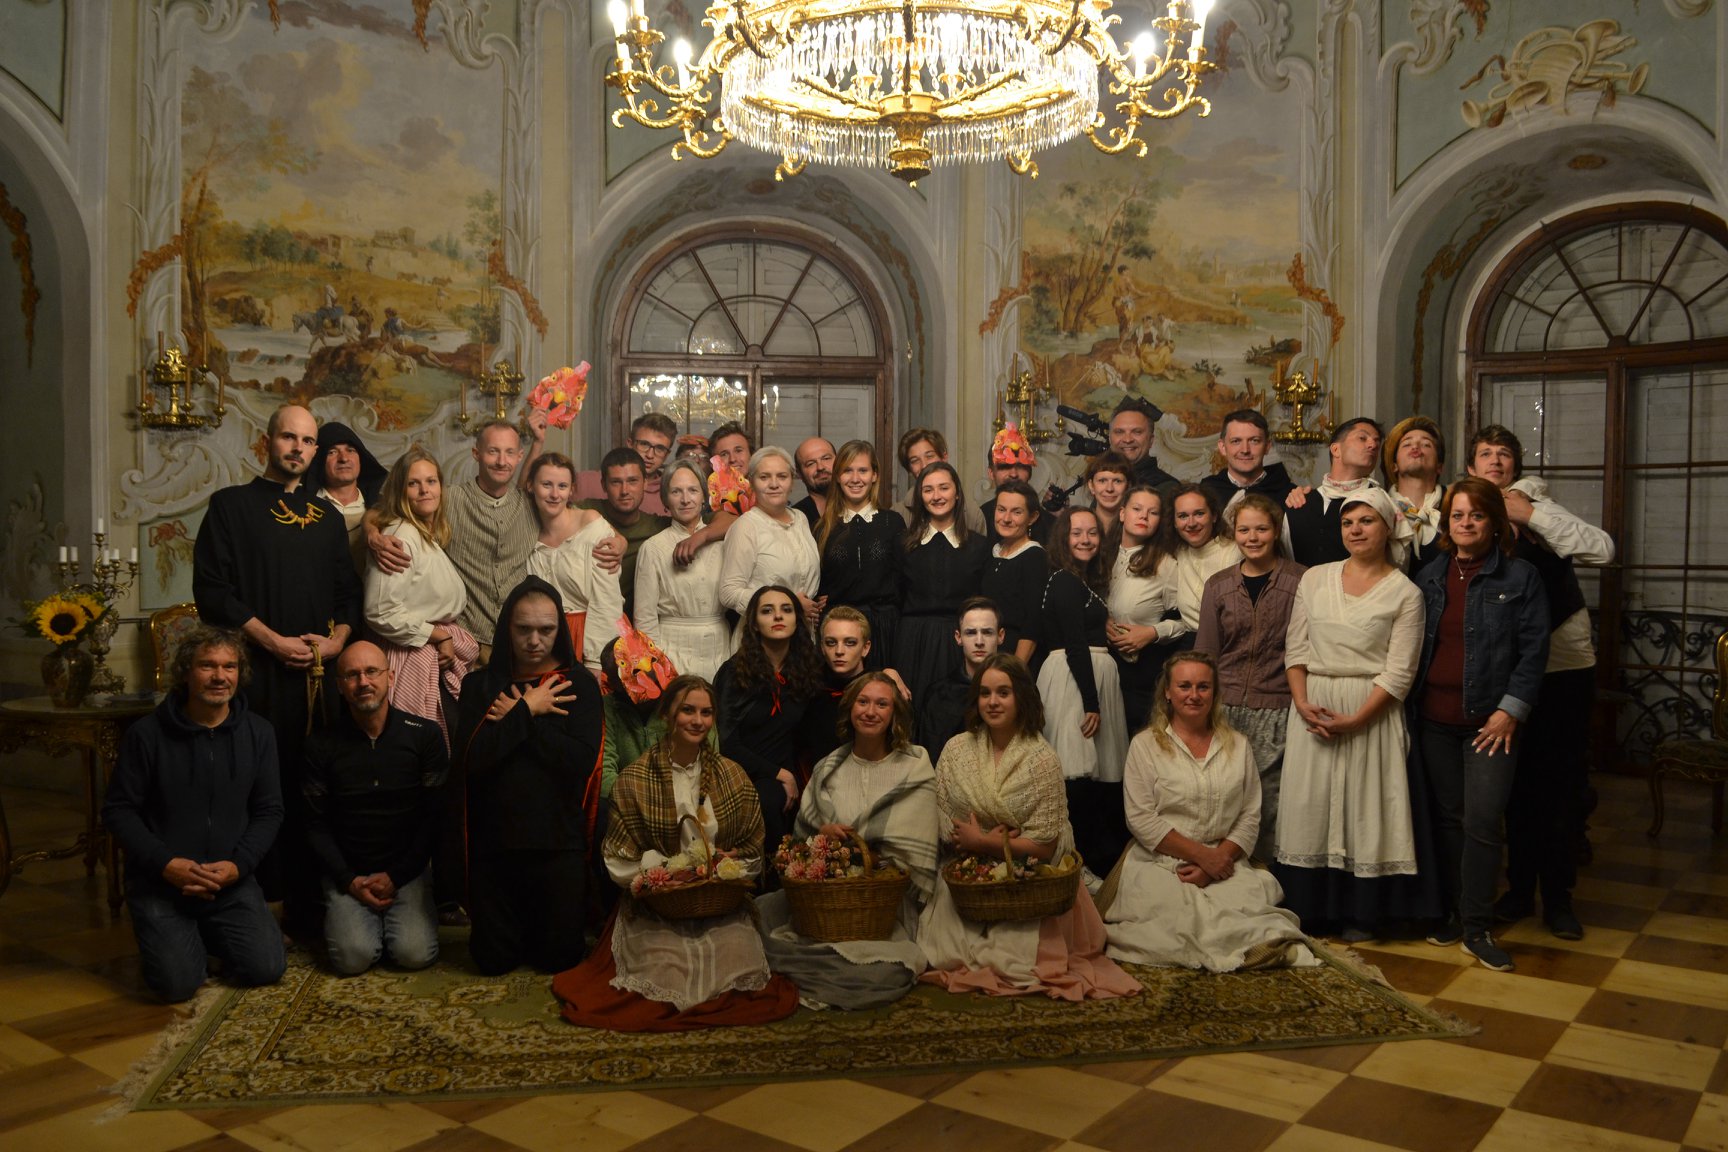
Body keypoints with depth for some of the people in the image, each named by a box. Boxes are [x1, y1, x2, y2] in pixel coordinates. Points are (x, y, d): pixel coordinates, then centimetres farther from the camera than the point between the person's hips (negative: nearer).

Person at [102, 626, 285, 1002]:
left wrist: (238, 865, -12)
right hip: (159, 880, -2)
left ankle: (207, 931, 21)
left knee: (266, 968, -10)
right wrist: (165, 863, -16)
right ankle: (161, 936, 19)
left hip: (231, 879, 2)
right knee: (178, 983, -16)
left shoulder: (258, 734, 0)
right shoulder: (146, 735, -7)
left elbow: (269, 811, 3)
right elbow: (118, 811, -4)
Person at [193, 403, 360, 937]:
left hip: (318, 672, 3)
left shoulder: (327, 516, 17)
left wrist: (336, 639, -2)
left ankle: (306, 903, 10)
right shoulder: (231, 506, 5)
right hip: (257, 671, -3)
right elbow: (212, 589, -4)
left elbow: (348, 591, 17)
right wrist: (272, 640, -11)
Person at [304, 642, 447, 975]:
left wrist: (396, 876, -8)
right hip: (348, 874, 1)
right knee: (353, 957, -20)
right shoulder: (322, 746, 1)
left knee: (415, 953, -21)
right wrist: (349, 881, -8)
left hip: (408, 870, -1)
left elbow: (435, 815, -2)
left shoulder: (424, 735, -3)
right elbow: (317, 824, 3)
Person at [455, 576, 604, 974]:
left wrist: (513, 718, -11)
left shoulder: (578, 684, -1)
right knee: (492, 960, 10)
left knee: (559, 958, 7)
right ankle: (516, 928, 41)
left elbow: (582, 760, -15)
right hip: (492, 841, 2)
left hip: (559, 841, -1)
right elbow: (472, 756, -12)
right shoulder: (481, 684, 3)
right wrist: (528, 711, -11)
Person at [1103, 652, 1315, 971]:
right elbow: (1141, 819, -5)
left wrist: (1221, 858, -10)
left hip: (1223, 864, 2)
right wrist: (1202, 854, -11)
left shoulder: (1237, 745, 13)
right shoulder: (1145, 745, 3)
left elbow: (1250, 817, 8)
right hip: (1159, 865, -2)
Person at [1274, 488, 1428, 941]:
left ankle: (1361, 914, 16)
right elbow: (1296, 647, 6)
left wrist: (1354, 719, -16)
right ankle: (1308, 907, 17)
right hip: (1313, 710, 3)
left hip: (1370, 713, -3)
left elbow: (1399, 673, -7)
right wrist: (1301, 701, -8)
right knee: (1310, 805, 6)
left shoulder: (1405, 593, -3)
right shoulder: (1315, 579, 7)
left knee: (1365, 808, 2)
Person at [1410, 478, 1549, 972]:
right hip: (1435, 718, 4)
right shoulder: (1430, 576, 10)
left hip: (1490, 721, -3)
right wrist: (1409, 704, 4)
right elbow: (1412, 644, 11)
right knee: (1446, 816, 10)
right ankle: (1450, 912, 22)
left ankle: (1477, 928, 3)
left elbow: (1533, 651, -4)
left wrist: (1510, 711, -11)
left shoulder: (1520, 578, 0)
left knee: (1482, 823, -7)